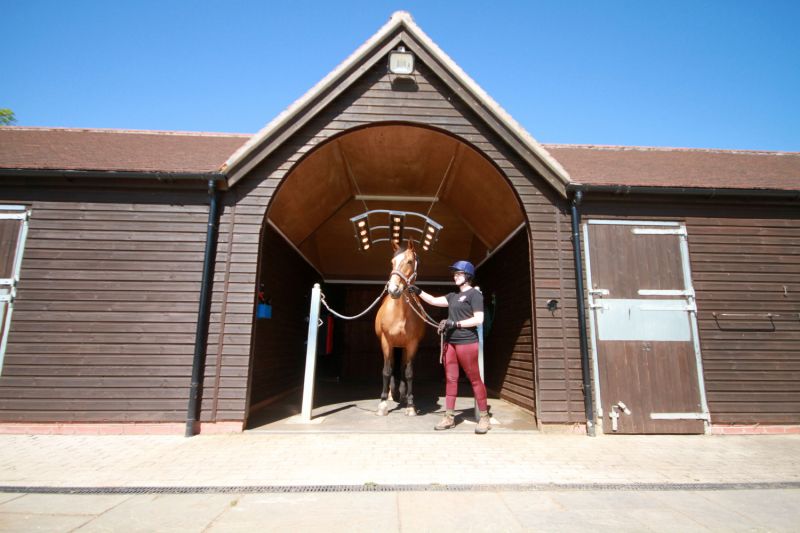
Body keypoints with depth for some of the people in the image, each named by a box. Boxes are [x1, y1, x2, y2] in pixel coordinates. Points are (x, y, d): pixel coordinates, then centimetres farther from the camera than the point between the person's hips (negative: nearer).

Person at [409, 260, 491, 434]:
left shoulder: (474, 294, -6)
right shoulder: (453, 296, 16)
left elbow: (479, 319, -14)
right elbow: (434, 301, 16)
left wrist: (455, 323, -19)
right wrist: (418, 292, 3)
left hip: (466, 343, -7)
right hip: (450, 342, 8)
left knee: (475, 379, 1)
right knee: (451, 379, 9)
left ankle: (484, 418, 12)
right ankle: (449, 418, 16)